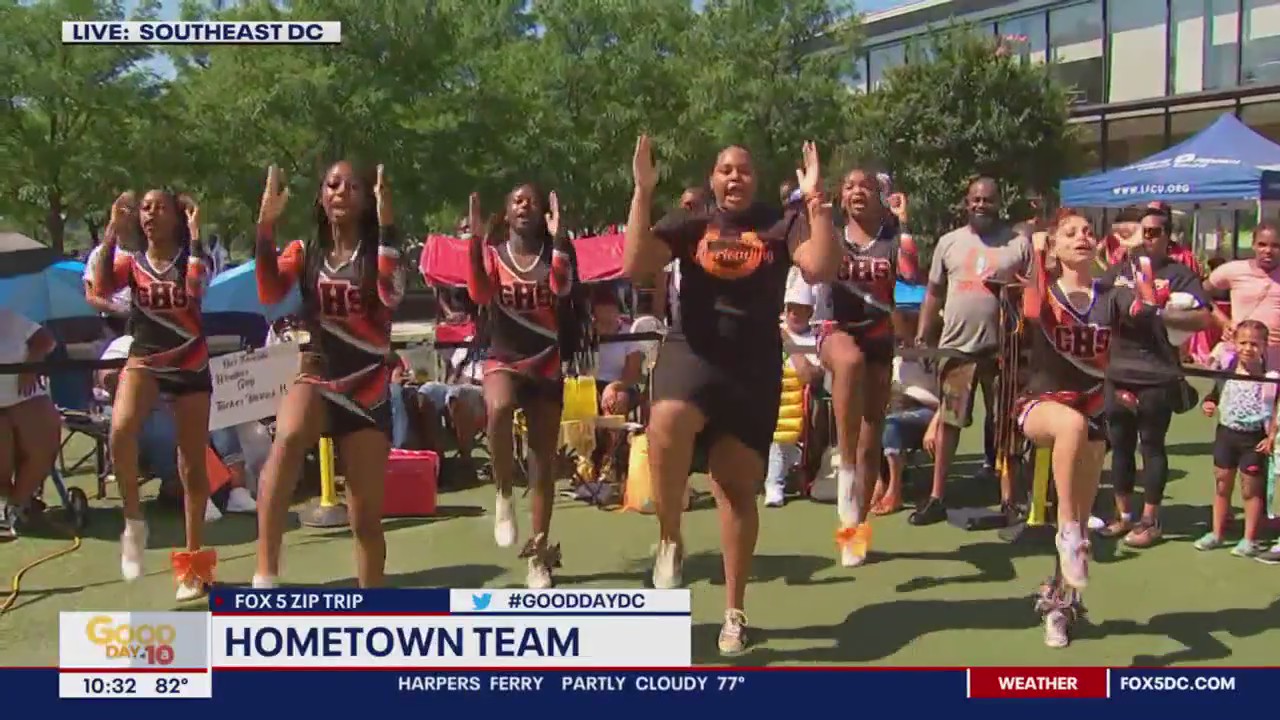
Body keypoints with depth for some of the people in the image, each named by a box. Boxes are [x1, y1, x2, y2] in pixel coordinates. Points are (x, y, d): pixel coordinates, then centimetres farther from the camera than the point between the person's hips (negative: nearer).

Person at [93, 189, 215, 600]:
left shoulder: (190, 258, -1)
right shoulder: (132, 263, 3)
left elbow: (197, 286, -24)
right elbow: (101, 288, -18)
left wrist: (194, 234, -20)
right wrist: (113, 231, -17)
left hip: (191, 368, 0)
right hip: (144, 363, 0)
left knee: (193, 464, 5)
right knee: (120, 430, -31)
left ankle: (194, 559, 18)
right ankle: (133, 521, -11)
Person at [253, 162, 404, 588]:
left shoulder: (377, 250, 0)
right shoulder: (304, 252, 6)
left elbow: (392, 295, -22)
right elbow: (270, 294, -12)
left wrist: (386, 225, -24)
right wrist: (265, 226, -17)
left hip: (369, 390, 0)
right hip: (316, 377, 0)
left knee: (366, 517, 4)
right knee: (288, 438, -36)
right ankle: (265, 575, -37)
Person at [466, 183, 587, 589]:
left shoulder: (553, 252, 5)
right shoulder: (492, 252, 4)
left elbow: (562, 288, -17)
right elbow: (479, 294, -17)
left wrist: (557, 238, -23)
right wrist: (476, 237, -21)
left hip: (546, 362, 2)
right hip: (503, 357, -1)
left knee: (544, 461, 3)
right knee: (499, 408, -37)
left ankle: (539, 554, 13)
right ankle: (503, 495, -14)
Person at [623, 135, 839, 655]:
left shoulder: (781, 223, 4)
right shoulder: (689, 223, 6)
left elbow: (821, 269, -12)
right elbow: (634, 265, -7)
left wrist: (815, 201, -18)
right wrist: (642, 192, -12)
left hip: (755, 365, 1)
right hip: (692, 352, 0)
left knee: (737, 488, 2)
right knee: (667, 422, -35)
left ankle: (734, 612, 17)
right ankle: (669, 543, -13)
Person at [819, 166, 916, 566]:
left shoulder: (891, 240, 6)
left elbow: (910, 275, -13)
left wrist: (902, 222, -9)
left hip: (879, 338, 2)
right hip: (837, 330, -2)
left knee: (871, 440, 4)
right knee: (851, 360, -42)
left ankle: (854, 528, 18)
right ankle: (846, 468, -36)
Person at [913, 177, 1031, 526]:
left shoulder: (1019, 244, 3)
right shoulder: (949, 242, 9)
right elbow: (934, 293, 12)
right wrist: (923, 335, 6)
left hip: (1003, 349, -2)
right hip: (957, 346, 2)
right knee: (948, 421, 8)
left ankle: (1008, 501, 15)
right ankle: (936, 498, 14)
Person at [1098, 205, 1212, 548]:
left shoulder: (1179, 274, -1)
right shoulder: (1118, 270, 13)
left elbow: (1202, 317, -12)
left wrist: (1157, 313, -20)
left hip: (1158, 376, -5)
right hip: (1119, 372, 5)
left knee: (1151, 445, 2)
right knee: (1120, 445, 11)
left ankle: (1150, 520, 10)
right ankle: (1124, 515, 22)